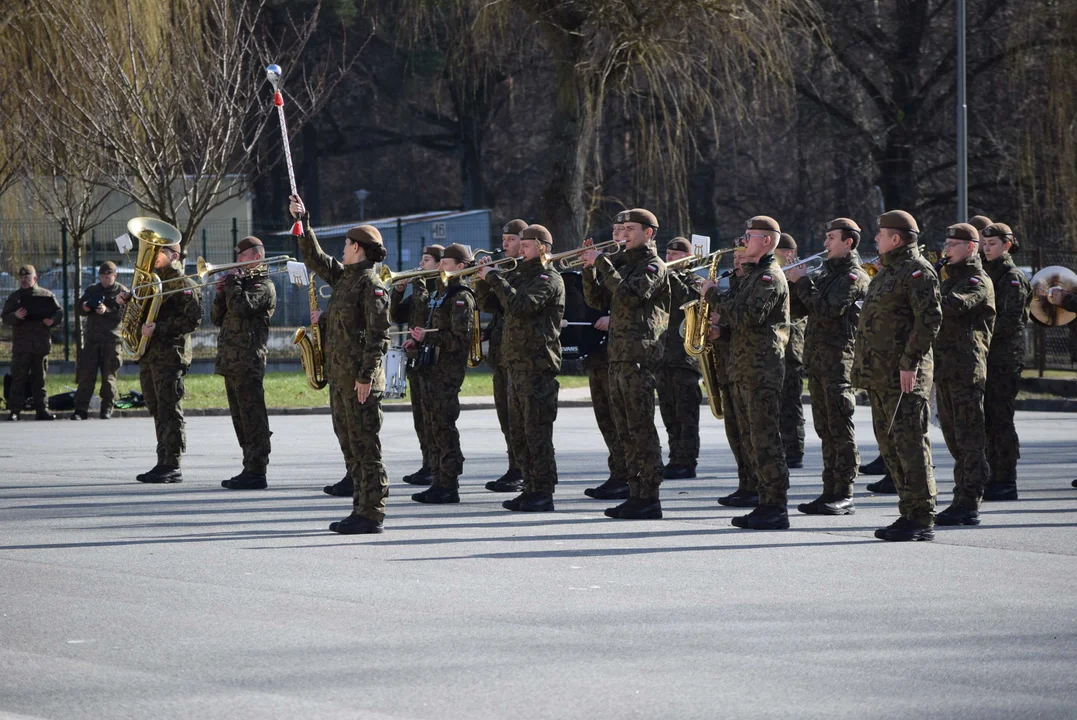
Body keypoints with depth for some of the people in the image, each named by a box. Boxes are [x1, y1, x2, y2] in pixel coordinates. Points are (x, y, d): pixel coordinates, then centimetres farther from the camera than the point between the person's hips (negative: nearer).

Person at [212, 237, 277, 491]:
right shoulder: (242, 282, 22)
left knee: (252, 417, -9)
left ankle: (257, 472, -10)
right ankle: (250, 468, 17)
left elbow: (240, 307, -23)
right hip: (231, 362, 10)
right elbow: (217, 317, 20)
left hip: (248, 362, -10)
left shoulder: (263, 286, -6)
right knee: (241, 419, 12)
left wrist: (232, 283, -9)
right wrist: (221, 294, 4)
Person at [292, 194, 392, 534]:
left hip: (361, 378, -9)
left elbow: (378, 333, -16)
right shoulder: (343, 276, 15)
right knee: (349, 445, 11)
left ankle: (372, 515, -5)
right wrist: (303, 222, 25)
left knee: (365, 445, -7)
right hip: (339, 375, 9)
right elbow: (315, 258, 29)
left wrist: (366, 376, -20)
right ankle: (362, 509, 16)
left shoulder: (371, 283, -11)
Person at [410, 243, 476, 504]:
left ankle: (449, 486, -5)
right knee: (432, 427, 11)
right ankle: (439, 482, 16)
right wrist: (421, 338, 11)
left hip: (448, 372, -10)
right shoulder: (441, 294, 17)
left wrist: (428, 337, -21)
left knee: (444, 427, -8)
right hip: (432, 369, 10)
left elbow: (461, 339, -19)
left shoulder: (461, 297, -12)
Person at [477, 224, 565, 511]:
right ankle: (531, 489, 18)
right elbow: (495, 305, 22)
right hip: (516, 365, 10)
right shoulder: (521, 275, 19)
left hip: (538, 365, -10)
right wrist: (488, 277, 7)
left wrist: (494, 278, -17)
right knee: (519, 433, 12)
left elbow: (519, 305, -24)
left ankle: (544, 494, -6)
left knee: (537, 432, -8)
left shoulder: (549, 279, -10)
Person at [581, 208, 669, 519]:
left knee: (641, 429, -8)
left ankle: (650, 499, -7)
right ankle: (636, 495, 13)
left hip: (639, 355, -9)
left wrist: (602, 263, -16)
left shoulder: (653, 266, -7)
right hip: (618, 355, 9)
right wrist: (590, 268, 5)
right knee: (626, 432, 9)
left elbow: (628, 294, -21)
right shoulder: (626, 264, 20)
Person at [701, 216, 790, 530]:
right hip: (745, 367, 10)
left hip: (763, 369, -10)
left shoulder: (770, 277, -11)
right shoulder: (752, 275, 20)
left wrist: (714, 295, -13)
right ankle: (767, 503, 14)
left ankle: (776, 510, -11)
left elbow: (747, 317, -22)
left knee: (765, 439, -11)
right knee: (753, 439, 10)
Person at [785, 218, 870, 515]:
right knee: (826, 430, 10)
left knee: (841, 429, -7)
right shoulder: (827, 273, 19)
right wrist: (795, 283, 4)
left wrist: (803, 282, -12)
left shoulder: (854, 277, -9)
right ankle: (831, 491, 14)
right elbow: (803, 309, 18)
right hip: (817, 361, 9)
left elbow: (826, 310, -19)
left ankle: (845, 496, -6)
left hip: (839, 359, -9)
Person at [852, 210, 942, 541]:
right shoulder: (889, 271, 20)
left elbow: (930, 319, -19)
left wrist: (910, 362, -23)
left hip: (904, 375, -10)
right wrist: (864, 367, 21)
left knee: (910, 443, -10)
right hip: (882, 374, 11)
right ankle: (909, 514, 16)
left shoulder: (917, 271, -11)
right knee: (889, 443, 11)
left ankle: (923, 520, -9)